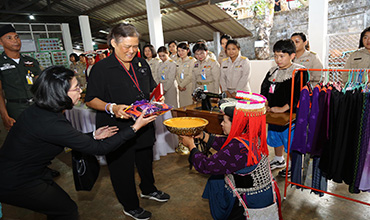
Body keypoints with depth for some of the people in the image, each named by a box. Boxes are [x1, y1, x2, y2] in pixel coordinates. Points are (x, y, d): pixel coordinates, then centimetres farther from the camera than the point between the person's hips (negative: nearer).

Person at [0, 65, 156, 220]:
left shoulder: (39, 110, -5)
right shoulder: (51, 124, -33)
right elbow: (98, 149, -27)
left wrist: (93, 136, 2)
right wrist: (135, 127, -24)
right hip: (14, 184, -8)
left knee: (62, 205, 18)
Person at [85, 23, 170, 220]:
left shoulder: (142, 64, 7)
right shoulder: (101, 68, -11)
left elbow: (152, 89, 18)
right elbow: (90, 100, -9)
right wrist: (112, 108, -26)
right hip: (117, 128, -5)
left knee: (146, 160, 23)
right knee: (122, 168, 9)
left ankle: (148, 189, 51)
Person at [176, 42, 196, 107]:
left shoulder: (192, 60, -5)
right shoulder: (178, 61, 14)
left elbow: (191, 76, -11)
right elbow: (177, 74, 10)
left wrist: (182, 85, -10)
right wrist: (179, 85, -5)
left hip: (189, 86, -5)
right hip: (181, 87, 5)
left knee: (190, 104, -5)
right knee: (182, 104, 5)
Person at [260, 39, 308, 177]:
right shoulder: (273, 71, 9)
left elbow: (298, 95, -18)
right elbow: (264, 89, 14)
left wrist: (283, 108, -23)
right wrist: (265, 105, 0)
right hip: (273, 114, 7)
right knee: (276, 139, 20)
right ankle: (279, 160, 42)